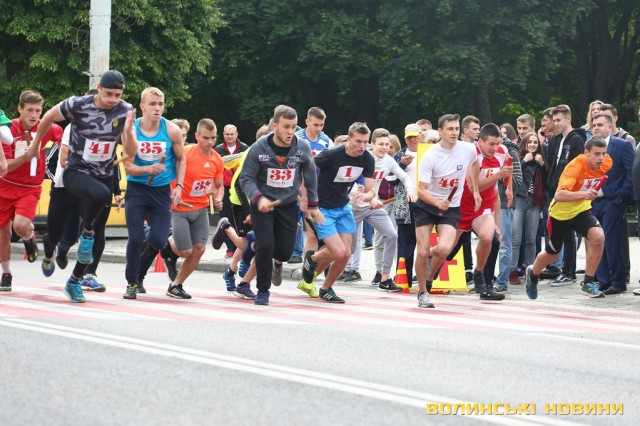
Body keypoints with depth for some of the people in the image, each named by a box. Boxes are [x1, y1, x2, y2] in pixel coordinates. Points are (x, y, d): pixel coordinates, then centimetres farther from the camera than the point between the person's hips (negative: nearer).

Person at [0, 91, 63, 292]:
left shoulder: (45, 128, -10)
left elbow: (63, 134, 10)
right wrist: (27, 156, -30)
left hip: (30, 189, -1)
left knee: (20, 225, -27)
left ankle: (29, 238, 11)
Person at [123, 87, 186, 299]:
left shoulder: (171, 130, -7)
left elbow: (181, 159, 7)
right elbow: (128, 166, -10)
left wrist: (179, 186, -2)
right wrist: (148, 170, -27)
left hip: (161, 191, 1)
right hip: (137, 189, -1)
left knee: (158, 240, -9)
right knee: (135, 238, -8)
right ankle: (132, 283, 9)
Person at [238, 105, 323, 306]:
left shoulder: (303, 148, -9)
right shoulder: (259, 148, -16)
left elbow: (310, 178, 7)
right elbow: (246, 178, -11)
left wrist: (312, 205, 11)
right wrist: (258, 198, -27)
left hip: (288, 206, 2)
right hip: (263, 204, -2)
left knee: (285, 251, -2)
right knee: (266, 245, -20)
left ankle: (276, 262, 40)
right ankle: (262, 291, 2)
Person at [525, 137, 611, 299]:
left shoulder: (606, 163, -15)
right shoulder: (575, 167, -32)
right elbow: (559, 195, -44)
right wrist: (583, 194, -58)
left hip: (581, 209, 4)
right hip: (561, 212, -4)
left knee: (598, 236, -26)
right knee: (551, 254, 15)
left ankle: (588, 283, -12)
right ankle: (532, 274, 50)